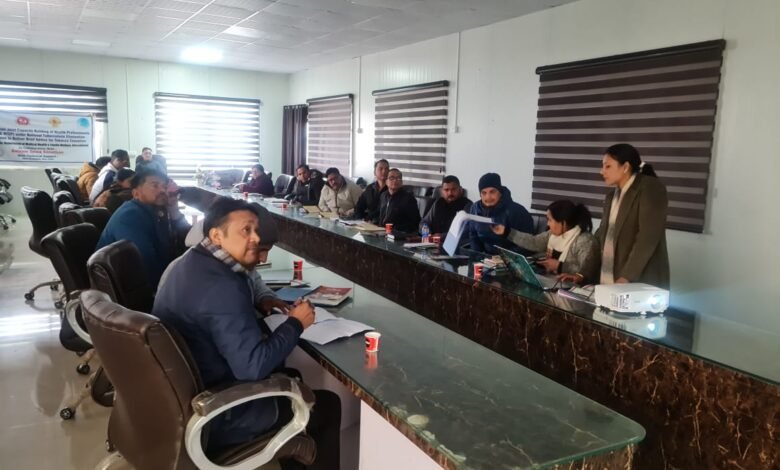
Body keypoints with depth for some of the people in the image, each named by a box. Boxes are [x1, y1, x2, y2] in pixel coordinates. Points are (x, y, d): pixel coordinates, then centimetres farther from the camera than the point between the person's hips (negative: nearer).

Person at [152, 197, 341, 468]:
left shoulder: (194, 262, 4)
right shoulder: (222, 286, -28)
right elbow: (253, 366, -30)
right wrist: (295, 324, -17)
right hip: (209, 417, -10)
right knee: (327, 405, 2)